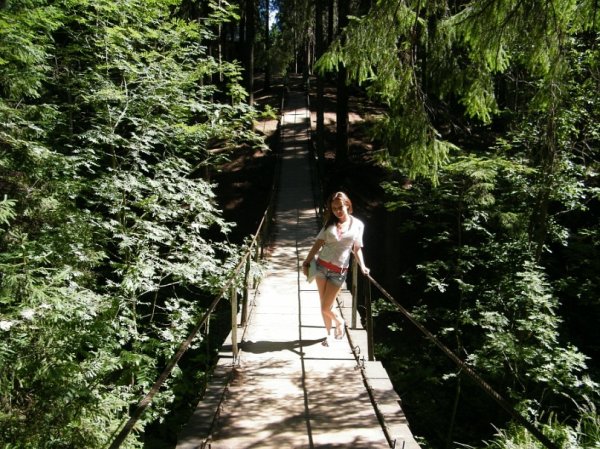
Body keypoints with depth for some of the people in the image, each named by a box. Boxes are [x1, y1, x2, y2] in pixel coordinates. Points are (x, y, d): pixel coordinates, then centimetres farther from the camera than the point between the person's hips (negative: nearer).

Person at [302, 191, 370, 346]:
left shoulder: (357, 225, 1)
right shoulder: (330, 223, 5)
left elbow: (357, 248, 7)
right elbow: (318, 243, 3)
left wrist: (362, 266, -7)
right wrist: (306, 262, -4)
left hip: (339, 271, -2)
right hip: (321, 266, 3)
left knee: (326, 307, -3)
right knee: (323, 305, 8)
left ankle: (339, 322, 28)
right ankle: (328, 333, 29)